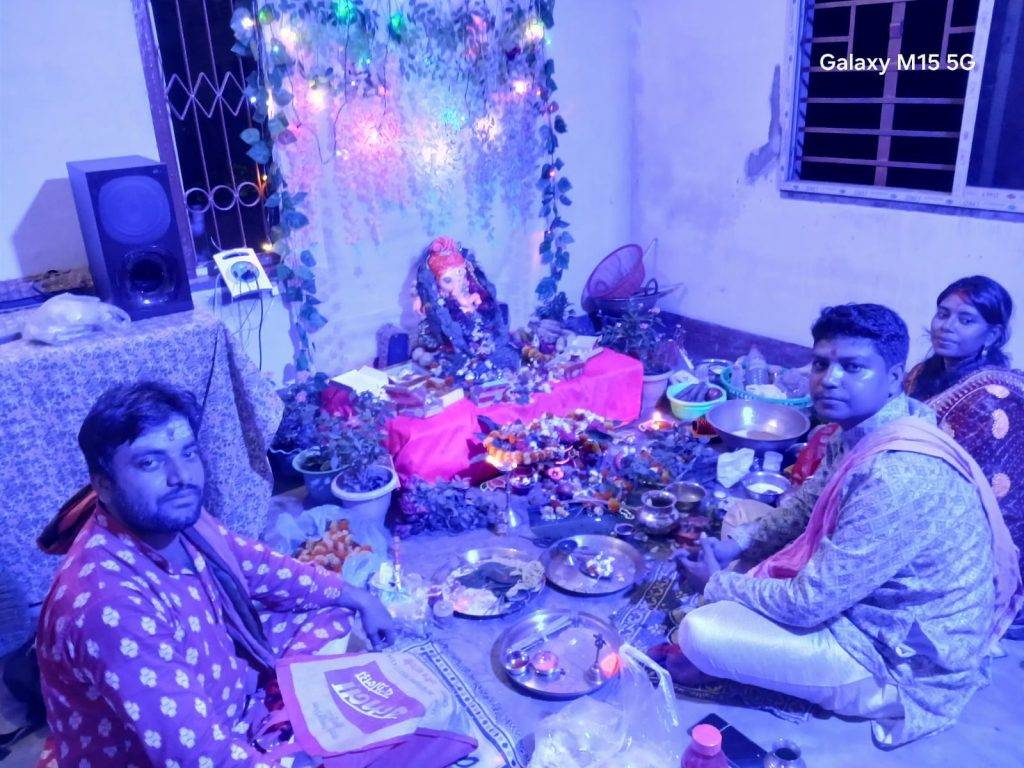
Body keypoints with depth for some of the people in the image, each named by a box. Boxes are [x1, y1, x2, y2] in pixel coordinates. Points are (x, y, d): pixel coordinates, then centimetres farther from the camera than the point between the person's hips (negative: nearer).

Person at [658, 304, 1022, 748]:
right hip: (872, 601, 9)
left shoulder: (897, 478, -35)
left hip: (899, 658, -9)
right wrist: (735, 545, -2)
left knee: (700, 632, -20)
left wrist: (717, 585, -12)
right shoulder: (866, 426, -6)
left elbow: (808, 605, -29)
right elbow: (805, 504, 12)